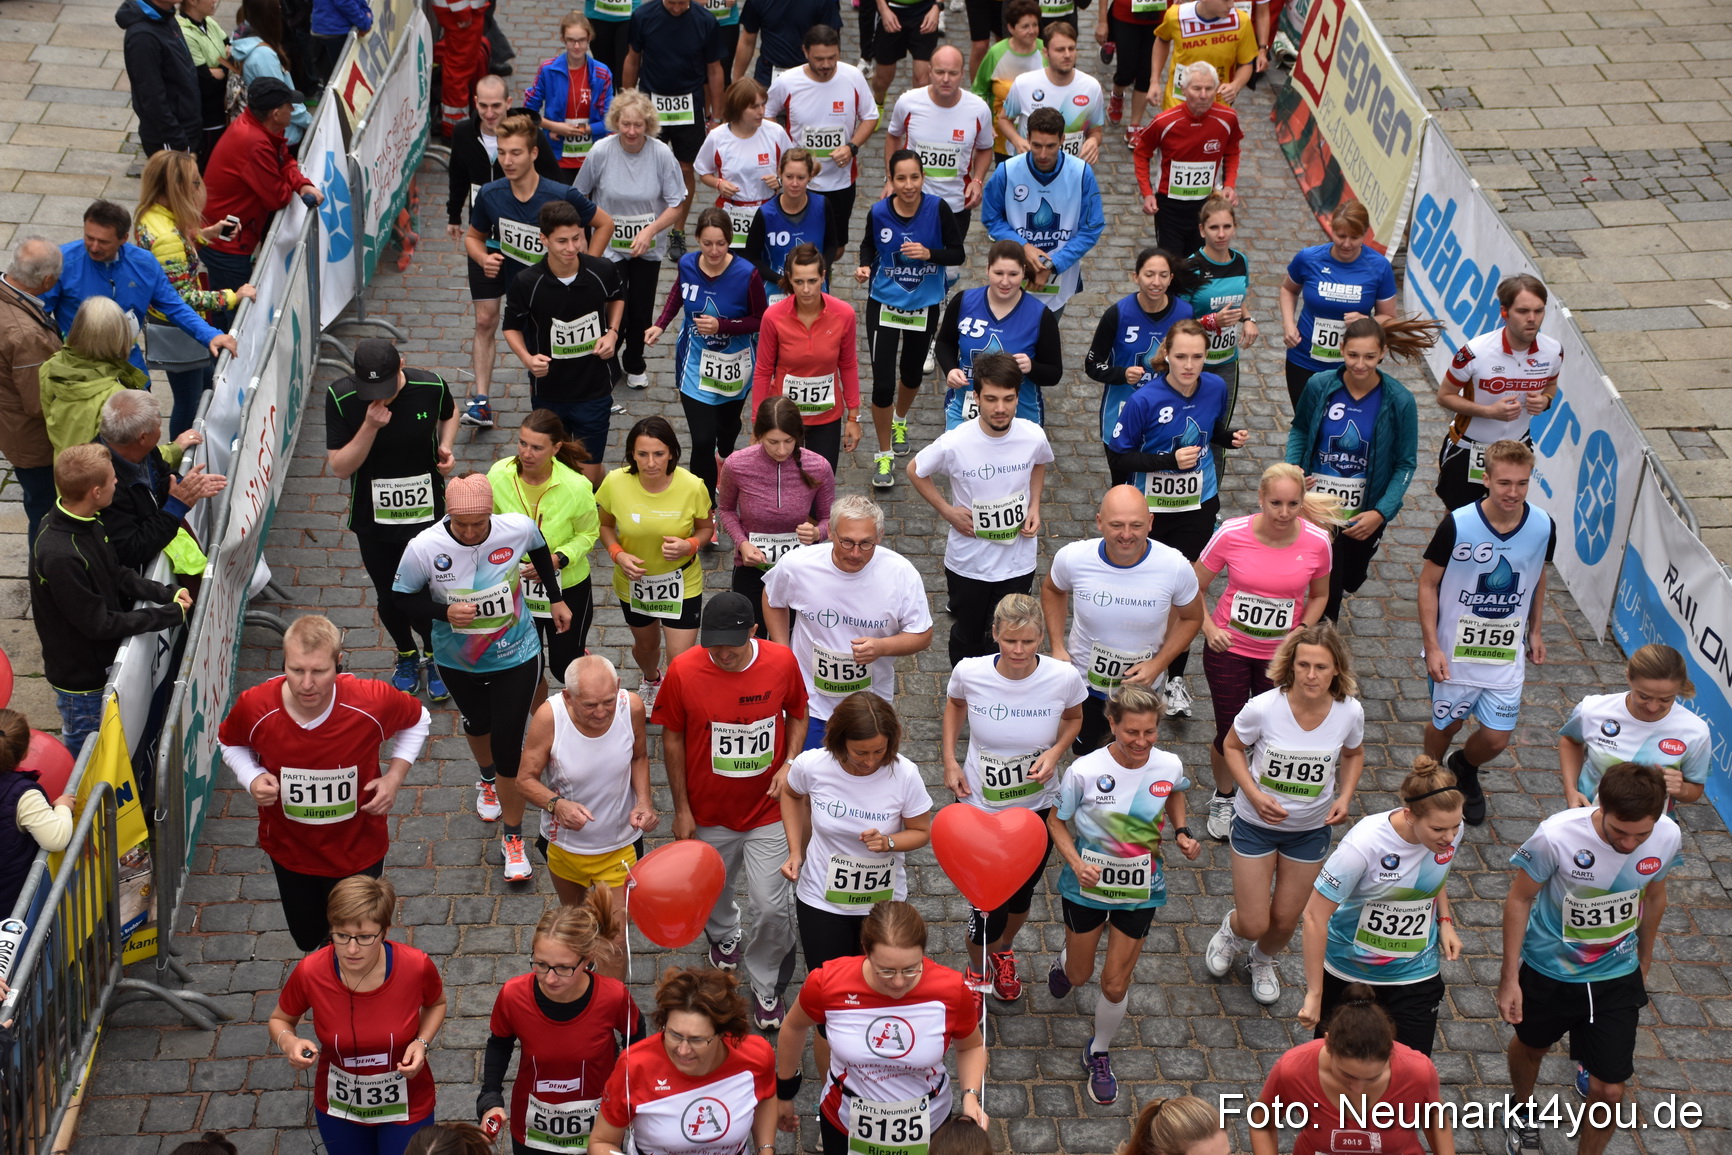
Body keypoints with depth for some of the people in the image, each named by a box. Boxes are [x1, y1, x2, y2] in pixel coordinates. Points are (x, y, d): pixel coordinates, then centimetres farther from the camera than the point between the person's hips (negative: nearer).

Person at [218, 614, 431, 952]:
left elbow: (418, 720, -4)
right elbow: (230, 742, 0)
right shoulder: (254, 706, -26)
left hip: (358, 851, -1)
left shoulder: (373, 701, -29)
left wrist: (394, 776, -15)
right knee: (308, 940, 24)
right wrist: (251, 778, -20)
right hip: (289, 850, 1)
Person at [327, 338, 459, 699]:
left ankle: (433, 656, 37)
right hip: (374, 520, 1)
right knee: (388, 598, 16)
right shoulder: (341, 398, -19)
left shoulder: (431, 387, -16)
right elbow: (340, 467, -18)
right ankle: (406, 655, 47)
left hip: (427, 515, 0)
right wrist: (370, 426, -32)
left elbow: (449, 414, 9)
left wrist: (446, 446, -10)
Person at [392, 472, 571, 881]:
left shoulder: (518, 529, -25)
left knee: (508, 747, -2)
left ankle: (512, 836, 20)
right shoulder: (423, 549, -29)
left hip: (516, 658, -1)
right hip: (457, 663, 2)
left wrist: (556, 599, 11)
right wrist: (445, 612, -31)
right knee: (477, 725, 29)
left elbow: (540, 548, 1)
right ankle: (488, 779, 64)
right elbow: (404, 598, -12)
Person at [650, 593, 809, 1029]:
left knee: (773, 907, -1)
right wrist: (681, 809, -3)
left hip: (767, 811, 0)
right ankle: (724, 935, 59)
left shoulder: (781, 662, -15)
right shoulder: (683, 671, -19)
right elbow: (672, 739, -7)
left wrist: (789, 763, -13)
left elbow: (797, 715, 4)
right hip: (709, 812, 1)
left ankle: (766, 988, 25)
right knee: (713, 891, 24)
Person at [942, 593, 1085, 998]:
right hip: (981, 807, -1)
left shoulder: (1064, 678, -22)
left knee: (1021, 893, 23)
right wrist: (949, 760, -5)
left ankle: (1003, 951, 57)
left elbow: (1074, 719, 2)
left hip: (1038, 808, 2)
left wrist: (1055, 752, -17)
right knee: (989, 907, 2)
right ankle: (977, 970, 36)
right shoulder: (970, 672, -22)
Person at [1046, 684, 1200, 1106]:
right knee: (1080, 975, 20)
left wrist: (1182, 832, -7)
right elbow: (1056, 821, -10)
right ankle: (1065, 964, 60)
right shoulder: (1085, 771, -25)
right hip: (1088, 885, -1)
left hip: (1140, 890, 1)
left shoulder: (1168, 766, -16)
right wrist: (1076, 863, -26)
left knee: (1115, 983, 7)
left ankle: (1099, 1054, 36)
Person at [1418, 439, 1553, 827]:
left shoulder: (1543, 526, -12)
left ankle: (1465, 768, 42)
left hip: (1507, 655, 2)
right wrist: (1432, 647, -13)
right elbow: (1428, 584, -11)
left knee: (1496, 739, 6)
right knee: (1446, 724, 16)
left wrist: (1535, 632, 15)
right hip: (1455, 652, -2)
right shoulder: (1457, 525, -22)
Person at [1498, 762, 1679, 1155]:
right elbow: (1519, 899, -17)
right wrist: (1509, 978, -12)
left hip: (1617, 977, 1)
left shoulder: (1668, 838, -22)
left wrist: (1644, 959, 14)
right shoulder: (1557, 836, -34)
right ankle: (1523, 1112, 59)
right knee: (1530, 1046, 27)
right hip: (1548, 971, -1)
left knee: (1609, 1091, 1)